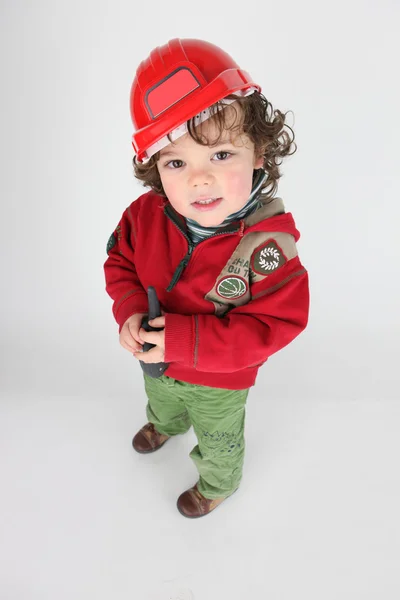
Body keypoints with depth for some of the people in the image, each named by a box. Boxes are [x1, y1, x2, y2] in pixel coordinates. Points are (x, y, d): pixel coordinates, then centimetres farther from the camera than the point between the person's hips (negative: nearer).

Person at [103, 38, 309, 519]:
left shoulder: (267, 244, -37)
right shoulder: (145, 215, -24)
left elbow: (273, 326, -34)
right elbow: (120, 262, -5)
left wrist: (186, 340, -39)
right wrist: (130, 311, -24)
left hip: (219, 382, -4)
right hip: (157, 362, 5)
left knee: (218, 441, 28)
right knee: (162, 402, 40)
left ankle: (217, 485, 63)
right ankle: (164, 426, 77)